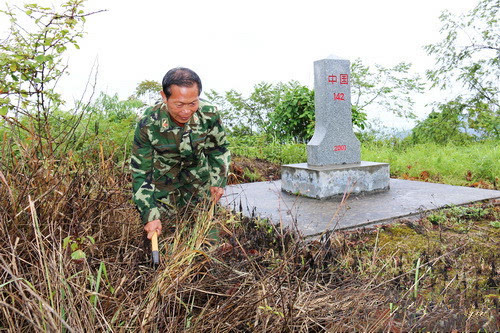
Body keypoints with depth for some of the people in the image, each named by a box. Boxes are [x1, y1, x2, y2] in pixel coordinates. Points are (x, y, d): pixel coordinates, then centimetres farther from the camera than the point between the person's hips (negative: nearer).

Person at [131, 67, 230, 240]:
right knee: (165, 218, 2)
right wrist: (150, 215, -28)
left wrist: (218, 181, -12)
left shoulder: (209, 115, -27)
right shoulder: (148, 125, -33)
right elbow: (141, 172, -24)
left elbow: (219, 149, -6)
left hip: (197, 167, 2)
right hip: (163, 172, -2)